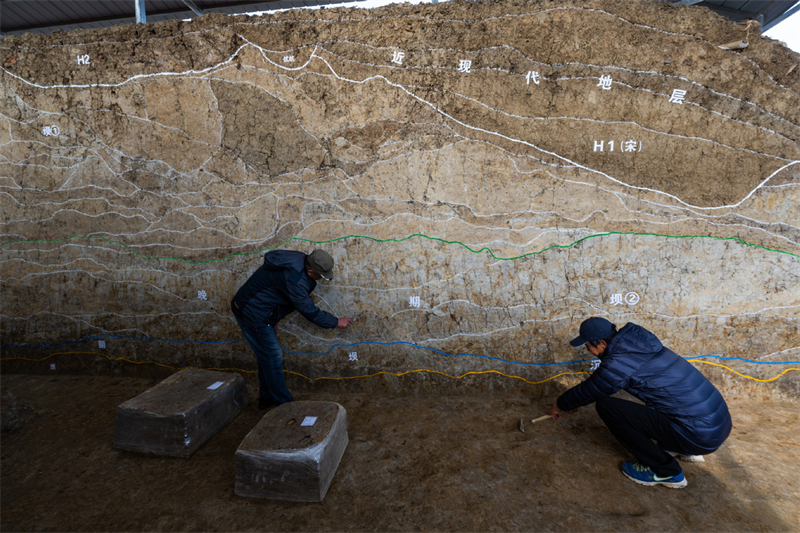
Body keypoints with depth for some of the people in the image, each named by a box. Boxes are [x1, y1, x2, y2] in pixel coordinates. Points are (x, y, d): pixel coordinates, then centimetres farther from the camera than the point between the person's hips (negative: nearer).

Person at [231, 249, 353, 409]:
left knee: (267, 355, 19)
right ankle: (283, 402, 16)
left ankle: (267, 398, 34)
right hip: (253, 315, -10)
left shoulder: (300, 259, -3)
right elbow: (311, 312, -22)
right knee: (273, 357, 0)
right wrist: (336, 322, -8)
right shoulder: (293, 280, -33)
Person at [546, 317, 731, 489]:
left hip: (701, 436, -9)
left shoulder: (619, 362, -19)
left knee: (606, 405, -12)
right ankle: (682, 449, 25)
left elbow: (587, 391, -2)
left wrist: (559, 406, 17)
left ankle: (666, 471, 3)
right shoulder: (636, 344, 7)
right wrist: (575, 402, 31)